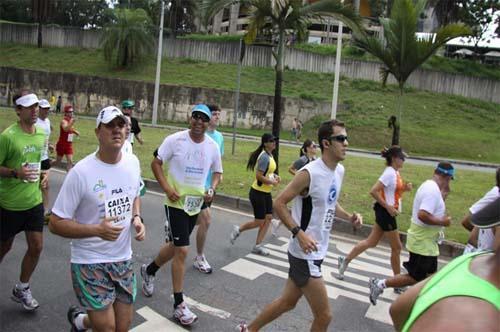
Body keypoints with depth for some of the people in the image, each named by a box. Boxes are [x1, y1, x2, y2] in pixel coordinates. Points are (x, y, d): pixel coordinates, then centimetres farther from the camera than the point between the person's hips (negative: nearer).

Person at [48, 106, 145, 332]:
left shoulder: (133, 162, -1)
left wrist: (136, 218, -3)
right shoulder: (81, 172, -18)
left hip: (123, 260, 5)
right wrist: (97, 230, -27)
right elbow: (55, 223, -14)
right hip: (90, 263, -5)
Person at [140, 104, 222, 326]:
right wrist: (167, 188, -17)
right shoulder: (175, 140, -11)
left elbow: (217, 172, 12)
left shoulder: (213, 146, 0)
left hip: (196, 204, 6)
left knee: (176, 246, 20)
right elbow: (156, 163, -5)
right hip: (176, 202, -5)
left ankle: (149, 271, 49)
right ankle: (179, 305, 6)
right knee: (182, 250, -8)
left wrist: (212, 190, -7)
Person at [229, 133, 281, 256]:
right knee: (259, 221, -1)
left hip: (266, 192, 9)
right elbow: (259, 176, -25)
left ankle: (257, 246, 16)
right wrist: (273, 182, -16)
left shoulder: (270, 155, 8)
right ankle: (238, 229, 23)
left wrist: (275, 176, 5)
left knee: (268, 218, 7)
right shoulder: (264, 157, -20)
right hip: (258, 192, -9)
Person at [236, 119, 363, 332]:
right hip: (305, 253, -9)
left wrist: (349, 216, 3)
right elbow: (279, 203, -16)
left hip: (317, 252, 9)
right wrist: (299, 233, -25)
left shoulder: (339, 171, 7)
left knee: (288, 301, 21)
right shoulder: (310, 173, -20)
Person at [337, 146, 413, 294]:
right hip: (386, 212, -9)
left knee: (371, 242, 15)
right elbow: (373, 191, -26)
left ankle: (345, 260, 23)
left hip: (387, 212, 9)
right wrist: (388, 207, -23)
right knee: (397, 247, 3)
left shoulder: (395, 172, 9)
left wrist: (405, 188, 3)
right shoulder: (390, 173, -19)